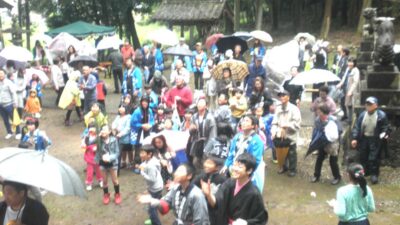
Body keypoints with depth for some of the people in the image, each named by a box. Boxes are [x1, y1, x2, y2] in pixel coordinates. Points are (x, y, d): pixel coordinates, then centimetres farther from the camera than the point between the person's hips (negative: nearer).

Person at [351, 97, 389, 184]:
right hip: (363, 138, 4)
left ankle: (374, 174, 13)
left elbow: (385, 128, -7)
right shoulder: (362, 114, -2)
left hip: (375, 139, -4)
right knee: (363, 157, 14)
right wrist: (354, 138, -6)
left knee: (373, 158, -2)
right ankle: (365, 171, 34)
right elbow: (356, 127, 1)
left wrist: (383, 135, -25)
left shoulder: (381, 115, -12)